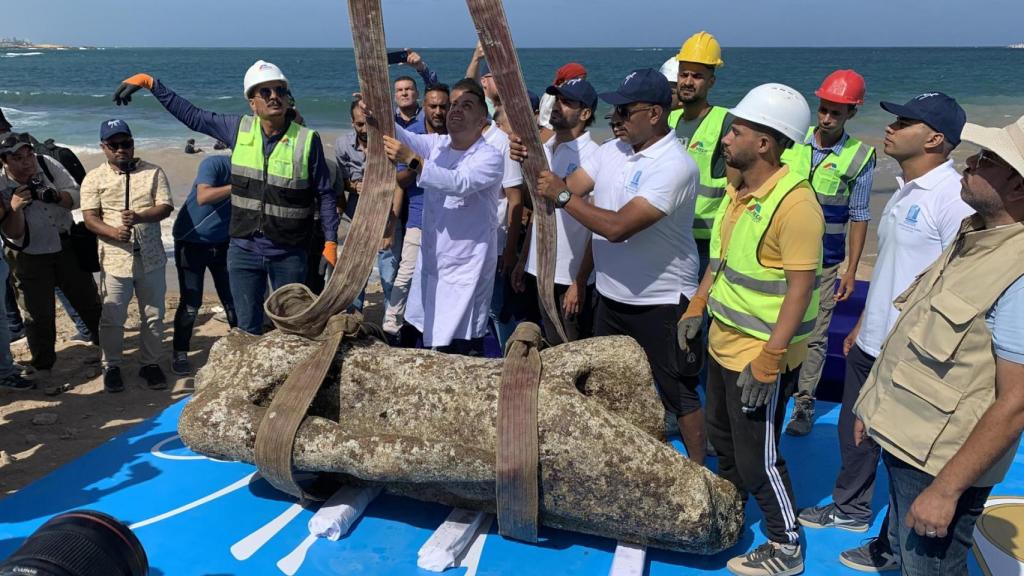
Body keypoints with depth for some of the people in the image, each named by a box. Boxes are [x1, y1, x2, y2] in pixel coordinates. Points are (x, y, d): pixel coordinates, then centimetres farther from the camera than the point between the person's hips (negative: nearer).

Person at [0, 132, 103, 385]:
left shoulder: (47, 165, -12)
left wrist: (54, 196, -27)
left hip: (66, 247, 2)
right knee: (38, 314, 4)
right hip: (29, 257, -2)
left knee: (88, 300, 13)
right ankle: (41, 365, 22)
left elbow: (77, 196, -7)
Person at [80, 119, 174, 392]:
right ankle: (111, 366, 23)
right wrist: (112, 232, -22)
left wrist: (139, 217, -25)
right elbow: (90, 218, -3)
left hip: (151, 257, 1)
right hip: (114, 259, 0)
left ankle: (150, 363, 24)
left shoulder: (153, 172, 3)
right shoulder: (94, 178, 3)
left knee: (153, 316, 9)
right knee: (112, 318, 5)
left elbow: (165, 207, -7)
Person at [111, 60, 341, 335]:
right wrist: (149, 82, 10)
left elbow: (325, 193, -4)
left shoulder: (307, 139, -9)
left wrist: (331, 241, -6)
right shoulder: (239, 129, 1)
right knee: (248, 329, 11)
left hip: (289, 254, -3)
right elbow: (190, 114, 12)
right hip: (244, 249, 3)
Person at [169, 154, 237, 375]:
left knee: (232, 300, 1)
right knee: (190, 303, -2)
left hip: (222, 244, 4)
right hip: (192, 243, -4)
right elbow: (203, 197, -36)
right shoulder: (214, 164, -19)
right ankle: (180, 354, 14)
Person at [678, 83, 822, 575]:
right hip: (722, 340, 9)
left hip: (762, 353, -9)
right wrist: (698, 305, 14)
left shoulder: (794, 203, -23)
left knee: (757, 457, 4)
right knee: (721, 436, 24)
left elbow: (800, 290, -24)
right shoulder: (737, 189, 4)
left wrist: (768, 361, -25)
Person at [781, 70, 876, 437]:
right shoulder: (793, 141, -1)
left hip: (823, 262, -2)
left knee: (814, 337, 6)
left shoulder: (859, 157, -5)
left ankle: (804, 404, 20)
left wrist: (851, 270, -3)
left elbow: (859, 217, -1)